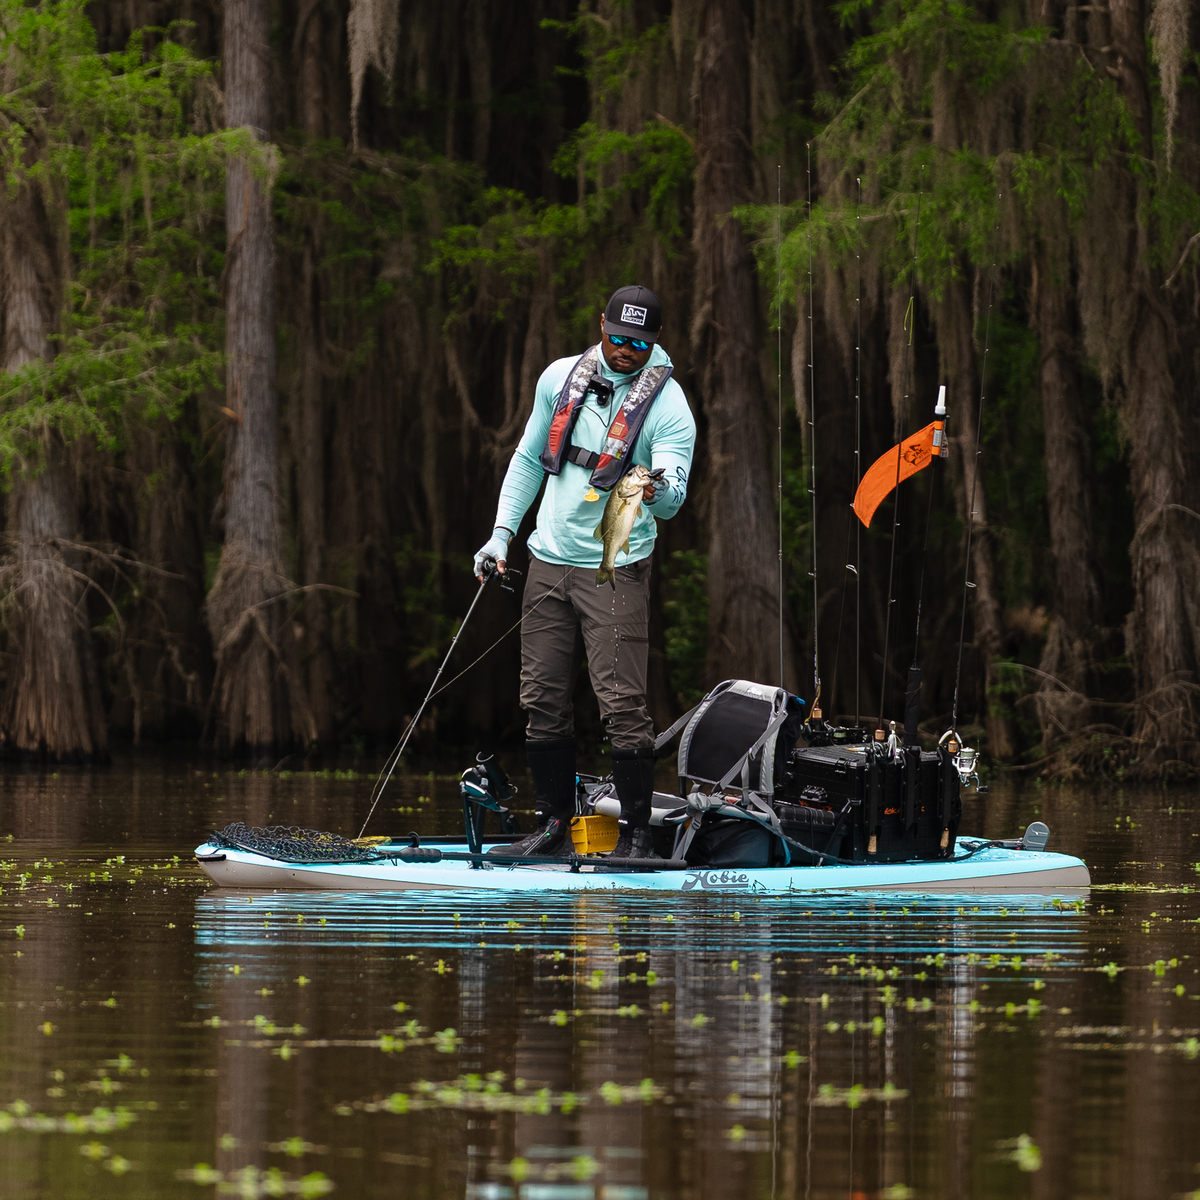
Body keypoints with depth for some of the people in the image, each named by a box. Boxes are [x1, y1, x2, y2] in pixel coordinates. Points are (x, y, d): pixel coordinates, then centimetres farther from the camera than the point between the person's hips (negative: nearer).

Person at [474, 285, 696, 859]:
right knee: (543, 699, 5)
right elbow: (529, 458, 18)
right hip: (549, 560, 5)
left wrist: (659, 491, -42)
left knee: (621, 703, -11)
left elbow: (673, 495, -18)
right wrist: (501, 532, 12)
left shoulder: (668, 405, -8)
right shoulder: (561, 377, 6)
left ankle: (637, 832, -3)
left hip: (617, 568, -5)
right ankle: (553, 823, 16)